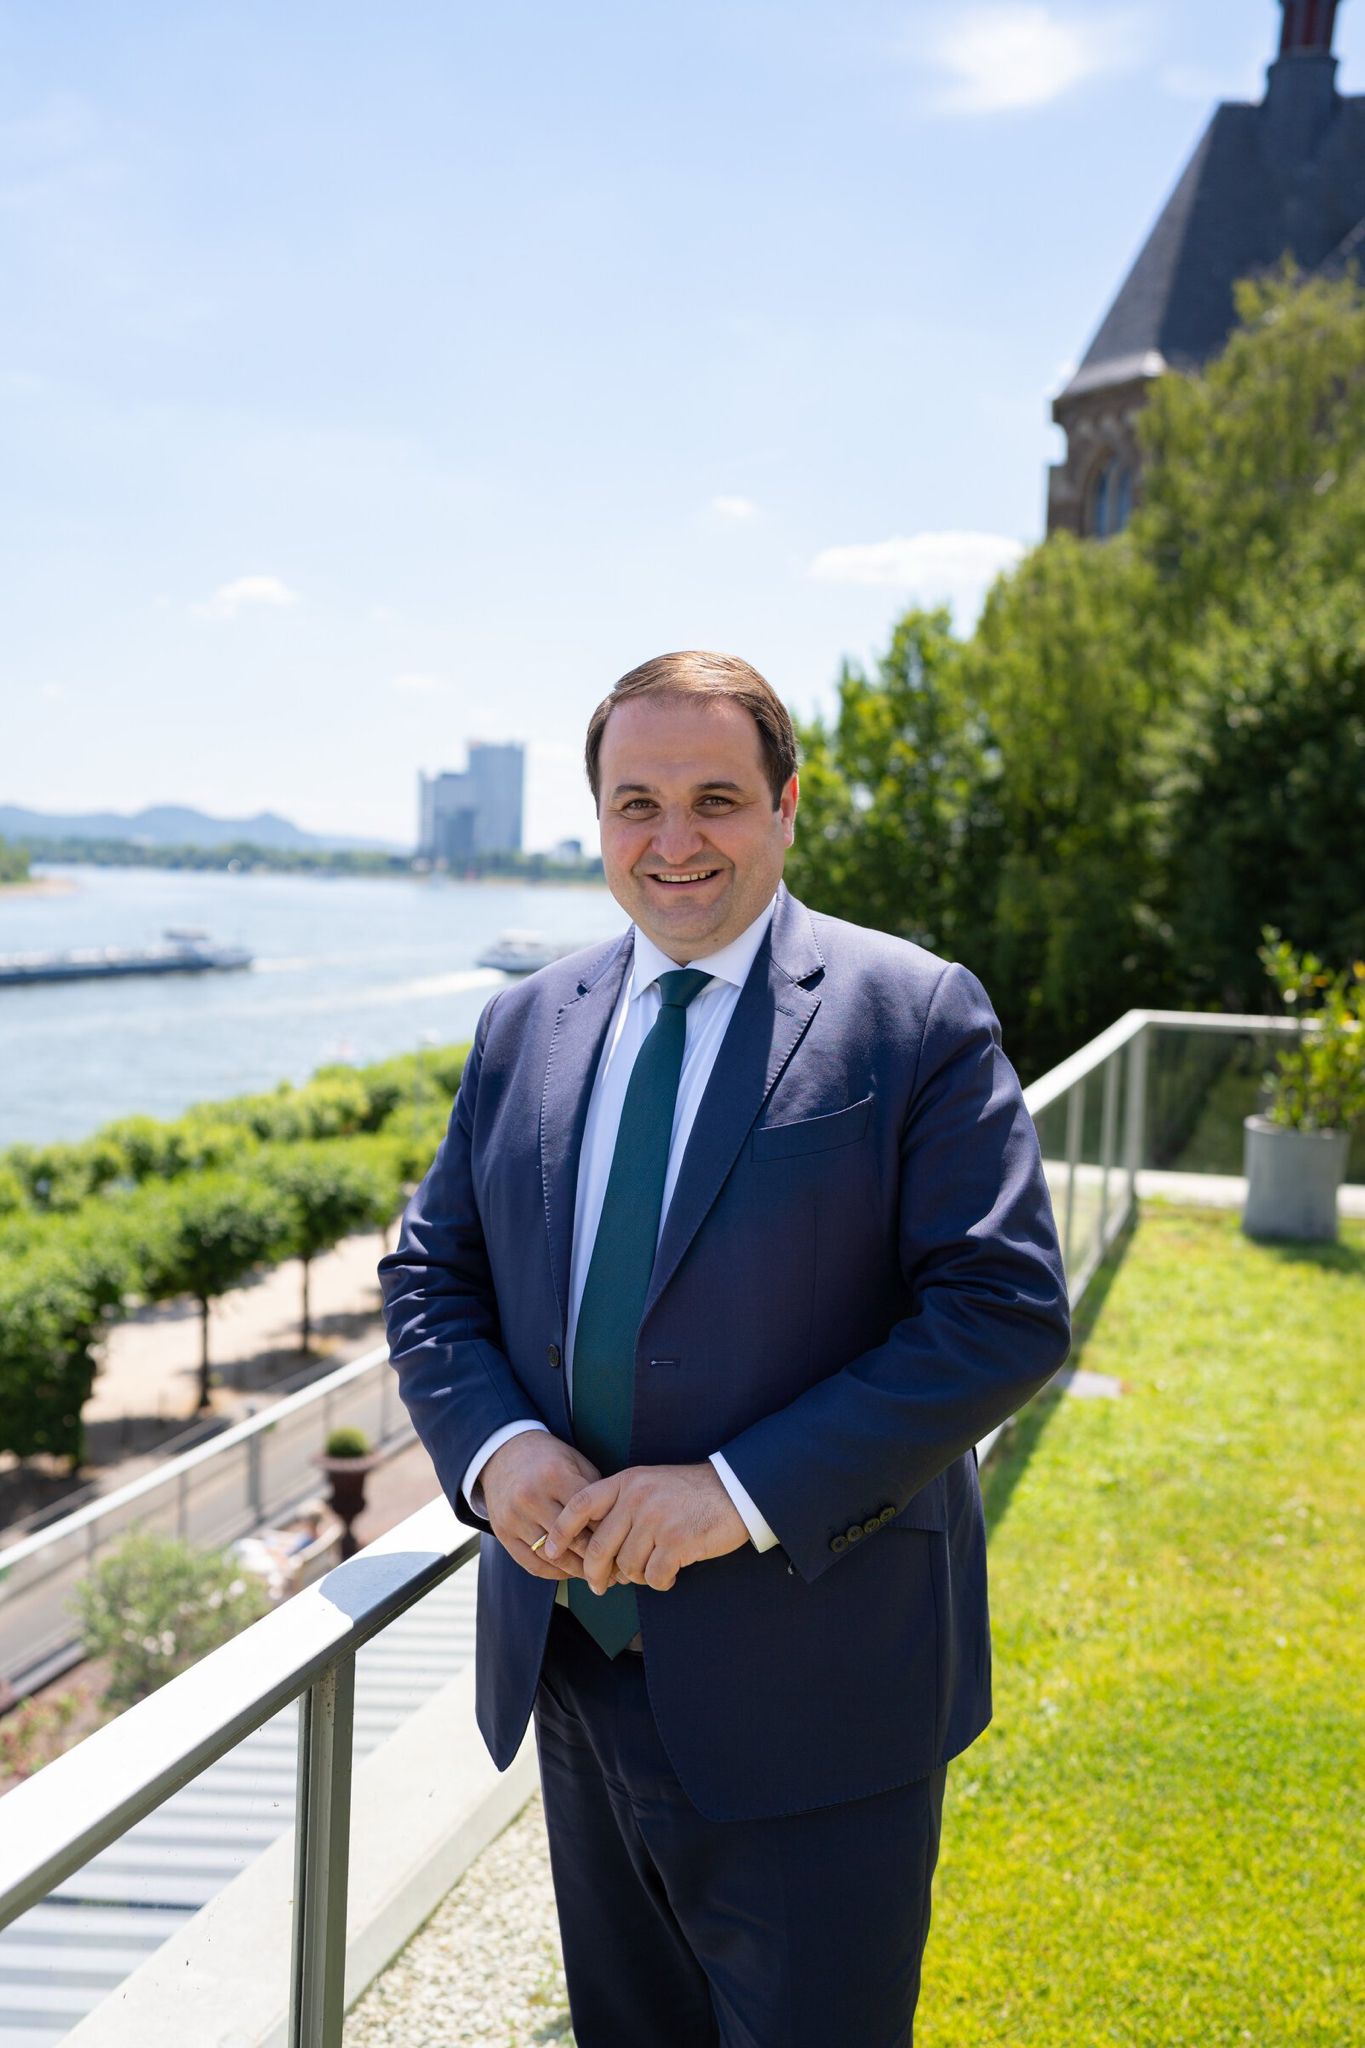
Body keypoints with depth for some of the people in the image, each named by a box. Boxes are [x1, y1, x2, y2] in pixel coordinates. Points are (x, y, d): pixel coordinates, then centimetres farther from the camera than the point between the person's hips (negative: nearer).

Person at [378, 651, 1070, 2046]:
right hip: (571, 1656, 5)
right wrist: (493, 1444, -12)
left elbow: (1007, 1310, -15)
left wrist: (742, 1493, -22)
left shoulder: (916, 1017, -9)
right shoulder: (525, 1026, 6)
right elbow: (430, 1275, 10)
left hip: (807, 1691, -5)